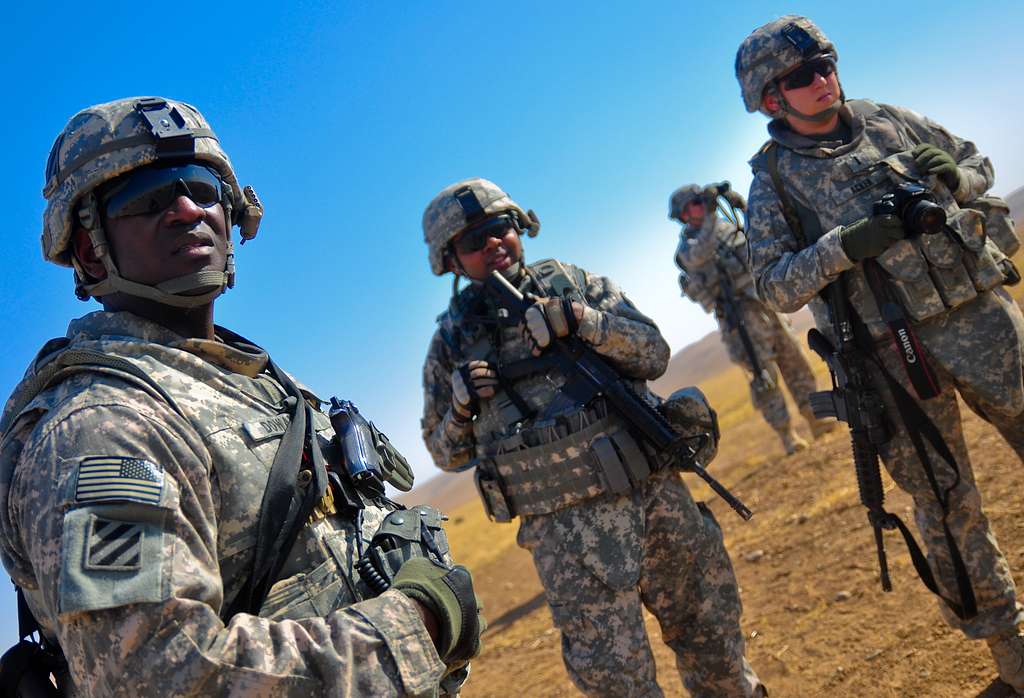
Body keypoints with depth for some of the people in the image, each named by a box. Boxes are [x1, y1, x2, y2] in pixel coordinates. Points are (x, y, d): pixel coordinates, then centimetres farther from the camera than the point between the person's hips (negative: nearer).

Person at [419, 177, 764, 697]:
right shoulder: (452, 339, 7)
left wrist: (580, 320, -15)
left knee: (713, 639, 15)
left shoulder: (574, 284, 9)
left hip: (658, 493, 2)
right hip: (565, 527, -1)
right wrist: (461, 406, -10)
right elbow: (447, 453, 11)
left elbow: (653, 353, 0)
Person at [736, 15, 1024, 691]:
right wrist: (845, 244, -20)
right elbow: (774, 285, -7)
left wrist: (954, 179, -2)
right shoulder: (774, 177, -1)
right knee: (949, 506, 6)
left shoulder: (887, 119, 10)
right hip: (896, 353, -3)